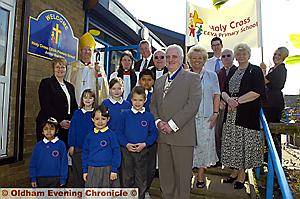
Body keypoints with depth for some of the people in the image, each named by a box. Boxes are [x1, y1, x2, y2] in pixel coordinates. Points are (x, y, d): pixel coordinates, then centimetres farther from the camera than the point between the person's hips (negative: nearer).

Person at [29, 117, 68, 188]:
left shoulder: (61, 145, -7)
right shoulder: (38, 145, 0)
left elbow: (64, 163, -4)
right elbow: (33, 163, 6)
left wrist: (63, 179, -6)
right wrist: (33, 178, 2)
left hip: (56, 179, -2)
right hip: (40, 179, 2)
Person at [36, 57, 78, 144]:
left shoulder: (70, 86, 19)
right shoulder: (46, 83, 2)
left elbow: (74, 107, 17)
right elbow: (46, 106, -8)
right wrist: (60, 121, -13)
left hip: (67, 126, 5)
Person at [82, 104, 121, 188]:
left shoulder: (111, 134, -7)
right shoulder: (90, 135, 3)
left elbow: (116, 152, -6)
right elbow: (85, 153, 10)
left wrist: (114, 170, -8)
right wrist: (85, 170, 8)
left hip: (107, 170, -3)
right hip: (92, 170, 3)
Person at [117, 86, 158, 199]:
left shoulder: (148, 116, -1)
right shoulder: (125, 114, -2)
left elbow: (153, 133, 1)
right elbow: (119, 132, 0)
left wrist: (144, 144, -13)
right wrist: (126, 144, -14)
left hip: (142, 151, 0)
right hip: (127, 150, 0)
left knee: (141, 178, 13)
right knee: (127, 178, 12)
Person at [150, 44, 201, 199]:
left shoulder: (192, 78, 1)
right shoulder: (159, 81, 19)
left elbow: (193, 104, -10)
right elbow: (153, 105, 17)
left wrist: (172, 125, -14)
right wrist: (158, 121, -3)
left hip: (182, 135, -5)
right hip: (162, 135, 5)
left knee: (182, 176, 5)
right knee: (164, 175, 12)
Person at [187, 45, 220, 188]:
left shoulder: (211, 76, 10)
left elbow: (216, 96, 7)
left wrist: (215, 113, -2)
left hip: (206, 117, 1)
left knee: (203, 145, 5)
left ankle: (201, 176, 19)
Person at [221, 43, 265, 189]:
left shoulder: (255, 70, 0)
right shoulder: (232, 72, 17)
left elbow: (258, 92, -13)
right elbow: (224, 91, 10)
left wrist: (238, 100, -16)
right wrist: (229, 99, -12)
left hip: (247, 114, -5)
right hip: (231, 113, 5)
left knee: (244, 143, 1)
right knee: (232, 142, 8)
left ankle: (242, 174, 15)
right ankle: (235, 170, 22)